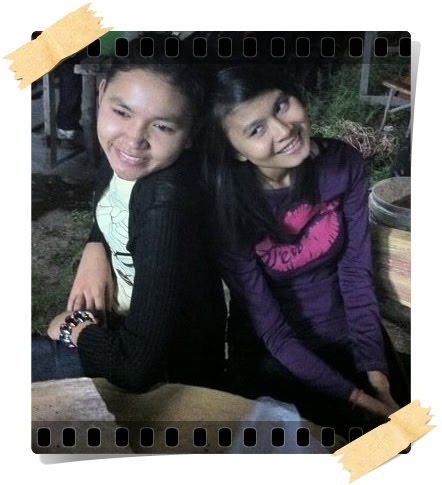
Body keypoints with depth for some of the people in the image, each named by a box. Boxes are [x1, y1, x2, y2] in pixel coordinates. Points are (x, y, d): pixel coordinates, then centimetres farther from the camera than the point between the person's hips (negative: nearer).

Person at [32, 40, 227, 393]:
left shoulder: (169, 204, -33)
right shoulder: (120, 156, -10)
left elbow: (136, 366, -32)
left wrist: (73, 327, -13)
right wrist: (95, 249, -7)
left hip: (164, 372, -7)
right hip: (121, 324, 7)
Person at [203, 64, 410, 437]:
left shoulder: (343, 163, -15)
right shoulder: (227, 210, -24)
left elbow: (356, 270, -8)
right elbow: (271, 330, -19)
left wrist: (374, 368, -13)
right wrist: (352, 395, -19)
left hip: (350, 334, 3)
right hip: (275, 357, -3)